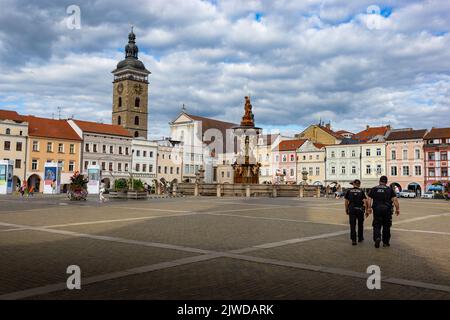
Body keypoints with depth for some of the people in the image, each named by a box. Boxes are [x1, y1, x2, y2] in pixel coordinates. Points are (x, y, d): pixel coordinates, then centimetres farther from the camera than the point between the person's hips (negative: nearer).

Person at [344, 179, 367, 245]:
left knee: (352, 225, 1)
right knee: (360, 224, 18)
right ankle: (360, 238, 30)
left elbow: (346, 202, 2)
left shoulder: (349, 191, 2)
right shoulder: (361, 192, 1)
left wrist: (346, 210, 12)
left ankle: (353, 240, -7)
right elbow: (365, 201, -8)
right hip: (360, 209, 0)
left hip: (351, 209, 0)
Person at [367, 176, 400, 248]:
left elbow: (369, 200, -1)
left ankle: (377, 238, -18)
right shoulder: (390, 189, 3)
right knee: (386, 226, 11)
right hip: (387, 210, 0)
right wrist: (397, 209, 1)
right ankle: (385, 242, 17)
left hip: (377, 209, 0)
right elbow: (395, 200, -5)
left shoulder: (373, 189, 6)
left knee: (377, 226, 6)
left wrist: (369, 209, 4)